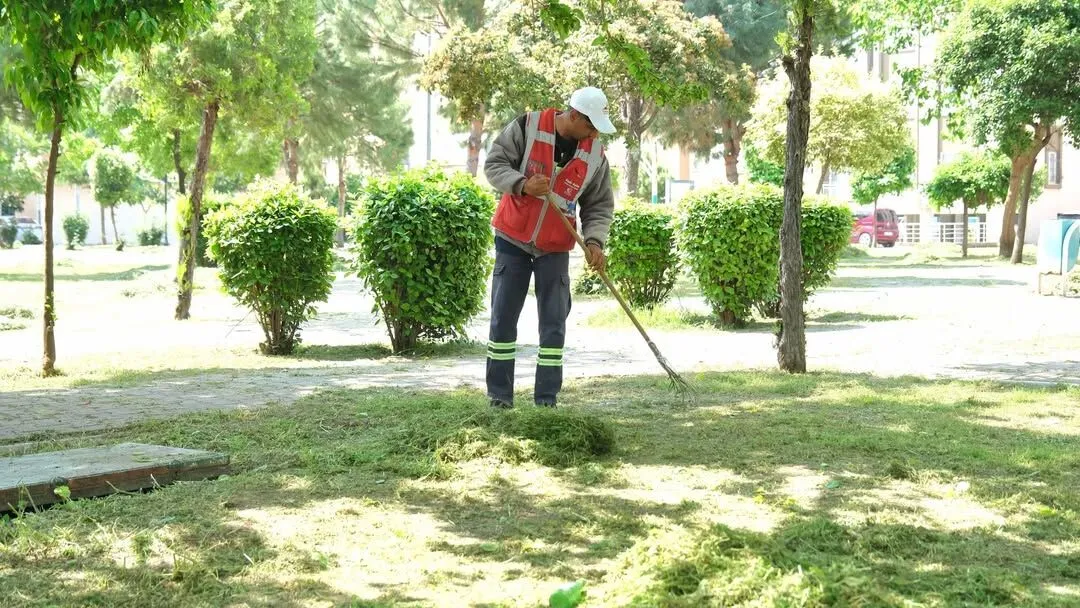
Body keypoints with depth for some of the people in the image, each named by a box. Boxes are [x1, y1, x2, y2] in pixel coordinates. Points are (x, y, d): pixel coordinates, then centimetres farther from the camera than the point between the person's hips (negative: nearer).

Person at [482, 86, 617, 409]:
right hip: (513, 239, -1)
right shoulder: (527, 127, -13)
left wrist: (593, 240, -16)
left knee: (554, 324, -2)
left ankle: (547, 401, 5)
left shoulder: (595, 155, -5)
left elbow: (600, 206, 2)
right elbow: (494, 164, -10)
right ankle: (499, 397, 10)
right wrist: (523, 185, -28)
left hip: (555, 248, 2)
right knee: (503, 319, 2)